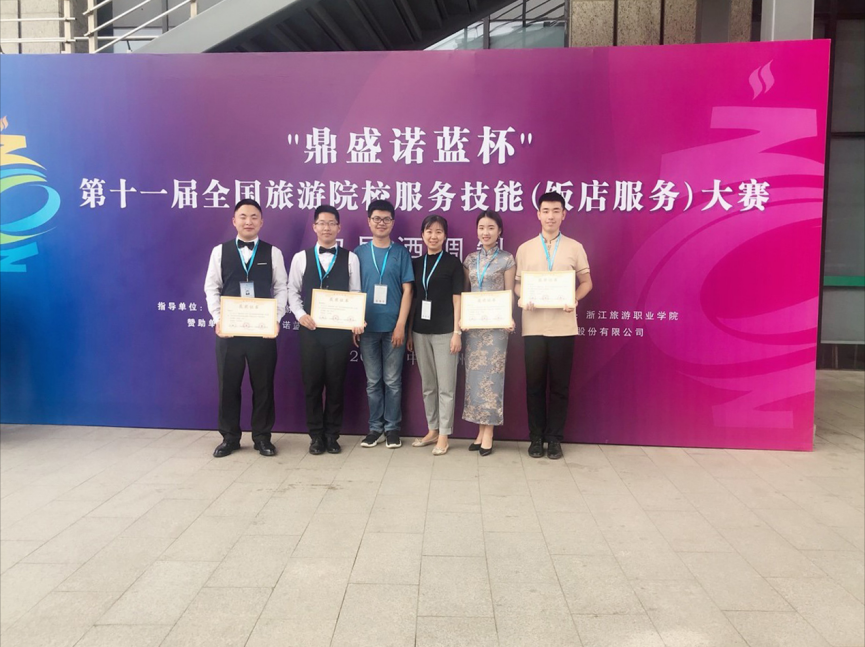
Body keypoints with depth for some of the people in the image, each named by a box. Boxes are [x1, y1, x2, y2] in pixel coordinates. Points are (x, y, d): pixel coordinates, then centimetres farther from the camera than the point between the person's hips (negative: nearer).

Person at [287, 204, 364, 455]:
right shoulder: (301, 257, 5)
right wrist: (300, 315, -8)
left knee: (336, 384, 7)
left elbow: (355, 293, 3)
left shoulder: (350, 258, 3)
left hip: (340, 330, 0)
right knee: (312, 384, 6)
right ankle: (316, 435, 19)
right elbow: (292, 290, 8)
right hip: (311, 330, 1)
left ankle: (332, 435, 20)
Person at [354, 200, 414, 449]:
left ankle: (392, 428, 17)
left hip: (393, 326, -1)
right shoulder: (359, 252, 5)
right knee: (373, 381, 9)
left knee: (392, 381, 5)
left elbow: (407, 290, -1)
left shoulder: (401, 252, 2)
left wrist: (401, 324, -9)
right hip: (367, 327, 1)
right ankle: (375, 427, 19)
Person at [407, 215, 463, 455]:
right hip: (420, 332, 4)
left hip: (444, 331, -4)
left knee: (445, 386, 0)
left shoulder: (453, 262, -1)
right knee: (427, 386, 12)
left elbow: (457, 298, -4)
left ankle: (444, 435, 10)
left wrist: (457, 332, -10)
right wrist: (409, 331, 9)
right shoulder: (416, 263, 10)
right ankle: (432, 430, 24)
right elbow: (413, 299, 12)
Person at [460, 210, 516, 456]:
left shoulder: (507, 259, 0)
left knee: (491, 375, -2)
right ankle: (480, 430, 15)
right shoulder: (470, 259, 11)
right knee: (475, 375, 5)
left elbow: (509, 294, -1)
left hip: (495, 324, -4)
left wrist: (509, 318, -17)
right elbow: (463, 291, 13)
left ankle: (488, 433, 5)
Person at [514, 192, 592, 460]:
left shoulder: (575, 248, 6)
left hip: (563, 326, 0)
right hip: (534, 325, 1)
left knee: (560, 384, 5)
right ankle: (536, 437, 17)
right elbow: (517, 284, 10)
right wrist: (521, 299, -12)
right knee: (535, 383, 6)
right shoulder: (525, 249, 7)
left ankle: (555, 438, 16)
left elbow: (586, 282, 8)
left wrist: (575, 299, -11)